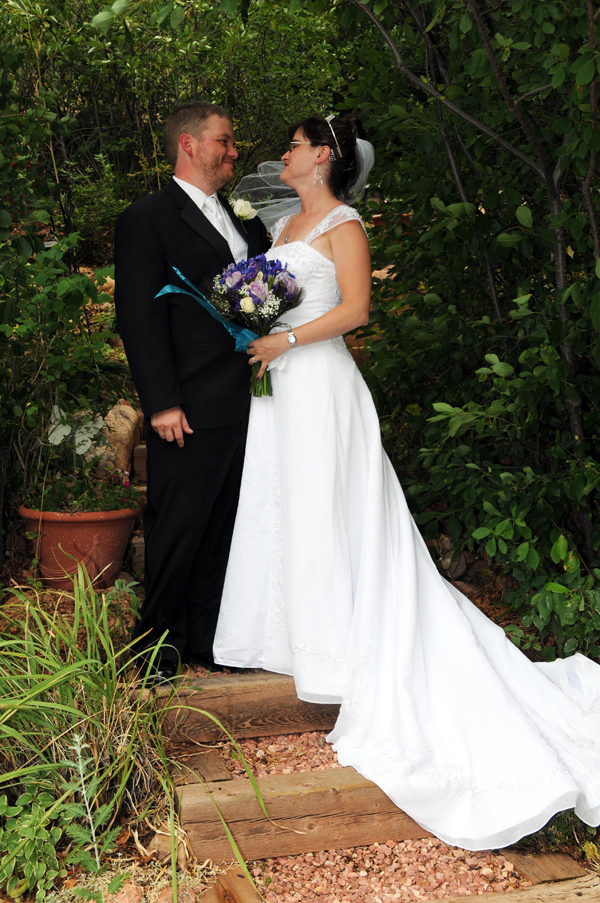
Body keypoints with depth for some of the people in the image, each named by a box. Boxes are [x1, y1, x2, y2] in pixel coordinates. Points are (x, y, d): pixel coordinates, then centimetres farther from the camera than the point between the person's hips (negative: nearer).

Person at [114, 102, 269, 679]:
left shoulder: (244, 219, 18)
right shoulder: (147, 219, -5)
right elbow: (139, 318, -11)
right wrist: (162, 403, -16)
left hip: (244, 405, 7)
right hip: (190, 410, -7)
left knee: (223, 525, 13)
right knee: (178, 526, 1)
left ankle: (206, 636, 25)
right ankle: (158, 642, 17)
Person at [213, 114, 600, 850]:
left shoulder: (342, 224, -5)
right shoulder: (285, 225, 19)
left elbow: (355, 308, -15)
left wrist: (285, 341, -19)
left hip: (319, 382, -8)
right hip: (277, 383, 8)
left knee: (321, 512, -6)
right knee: (276, 507, 8)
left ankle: (340, 650, 2)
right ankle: (289, 635, 18)